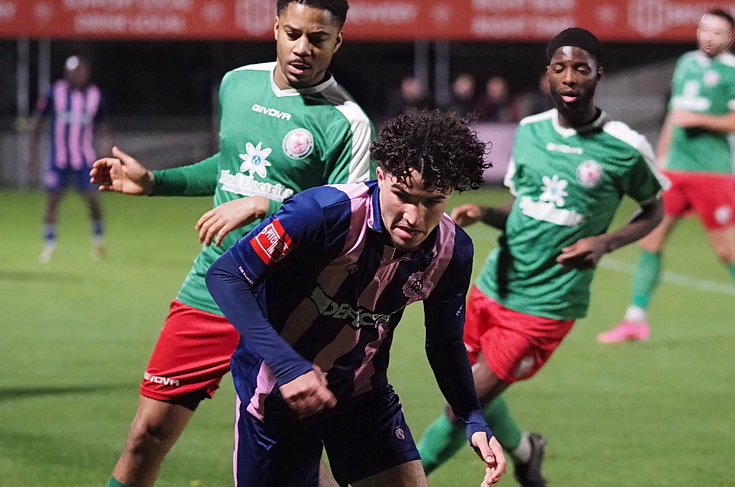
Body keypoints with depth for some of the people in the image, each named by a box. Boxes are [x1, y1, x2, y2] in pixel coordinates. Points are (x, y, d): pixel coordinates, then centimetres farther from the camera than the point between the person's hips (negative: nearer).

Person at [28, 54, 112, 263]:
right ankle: (49, 246, 9)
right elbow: (36, 122, 2)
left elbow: (102, 126, 12)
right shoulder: (55, 93, -5)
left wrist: (107, 146, -2)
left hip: (84, 158, 1)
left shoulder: (96, 96, 0)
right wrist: (33, 151, -1)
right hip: (58, 158, -1)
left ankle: (98, 240, 13)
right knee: (52, 200, -1)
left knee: (92, 198, -7)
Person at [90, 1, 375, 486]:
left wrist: (263, 205, -23)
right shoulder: (237, 84, 9)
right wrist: (152, 182, 23)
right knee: (148, 435, 4)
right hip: (210, 287, 5)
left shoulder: (346, 122, -10)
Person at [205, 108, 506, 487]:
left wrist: (474, 422, -9)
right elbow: (225, 275, -27)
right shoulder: (325, 212, -28)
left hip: (363, 395, 4)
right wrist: (288, 366, -36)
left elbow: (445, 345, 6)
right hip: (278, 395, -4)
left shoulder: (452, 252, -11)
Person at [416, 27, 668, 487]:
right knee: (479, 395, 18)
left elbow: (653, 210, 6)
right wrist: (482, 213, -7)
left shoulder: (626, 148, -10)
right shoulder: (529, 130, 3)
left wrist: (604, 242, -11)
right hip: (493, 289, 5)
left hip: (545, 306, -5)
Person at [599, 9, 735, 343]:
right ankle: (636, 319, 6)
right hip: (674, 167, 6)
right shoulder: (687, 63, 15)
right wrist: (659, 159, 25)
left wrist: (698, 119, -19)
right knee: (649, 241, 2)